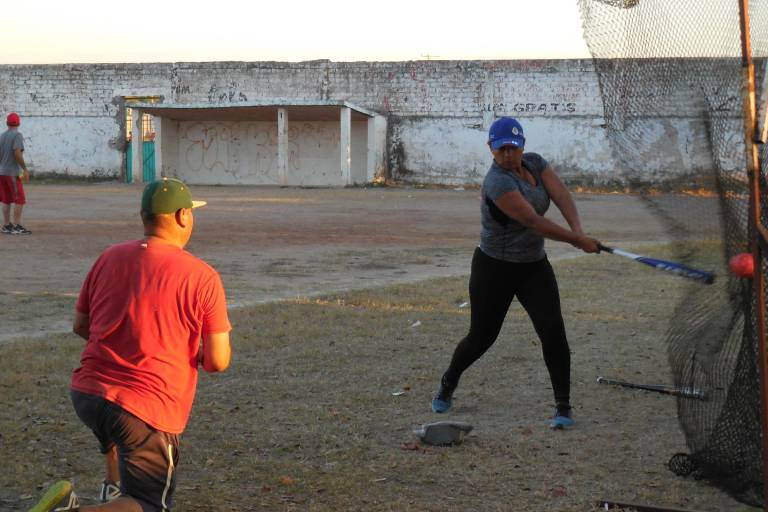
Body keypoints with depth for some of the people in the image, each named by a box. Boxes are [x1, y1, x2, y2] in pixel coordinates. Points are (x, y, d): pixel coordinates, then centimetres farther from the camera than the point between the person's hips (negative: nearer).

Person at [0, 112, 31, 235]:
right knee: (19, 199, -5)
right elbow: (17, 153, -20)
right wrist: (25, 169, -16)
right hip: (13, 172, -7)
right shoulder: (17, 135, -10)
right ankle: (17, 226, -9)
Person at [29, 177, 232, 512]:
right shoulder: (203, 277, -9)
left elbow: (80, 326, 15)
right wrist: (197, 355, 14)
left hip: (85, 394, 6)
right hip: (150, 409, -6)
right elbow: (218, 361, -9)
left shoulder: (109, 258, 4)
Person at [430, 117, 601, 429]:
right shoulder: (497, 182, -24)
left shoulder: (535, 163, 0)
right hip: (494, 270, -5)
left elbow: (561, 195, -14)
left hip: (534, 266, 5)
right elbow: (533, 221, -30)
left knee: (553, 332, -10)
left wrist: (578, 229, -31)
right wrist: (576, 241, -31)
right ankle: (448, 383, 36)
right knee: (481, 336, 7)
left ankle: (563, 407, -4)